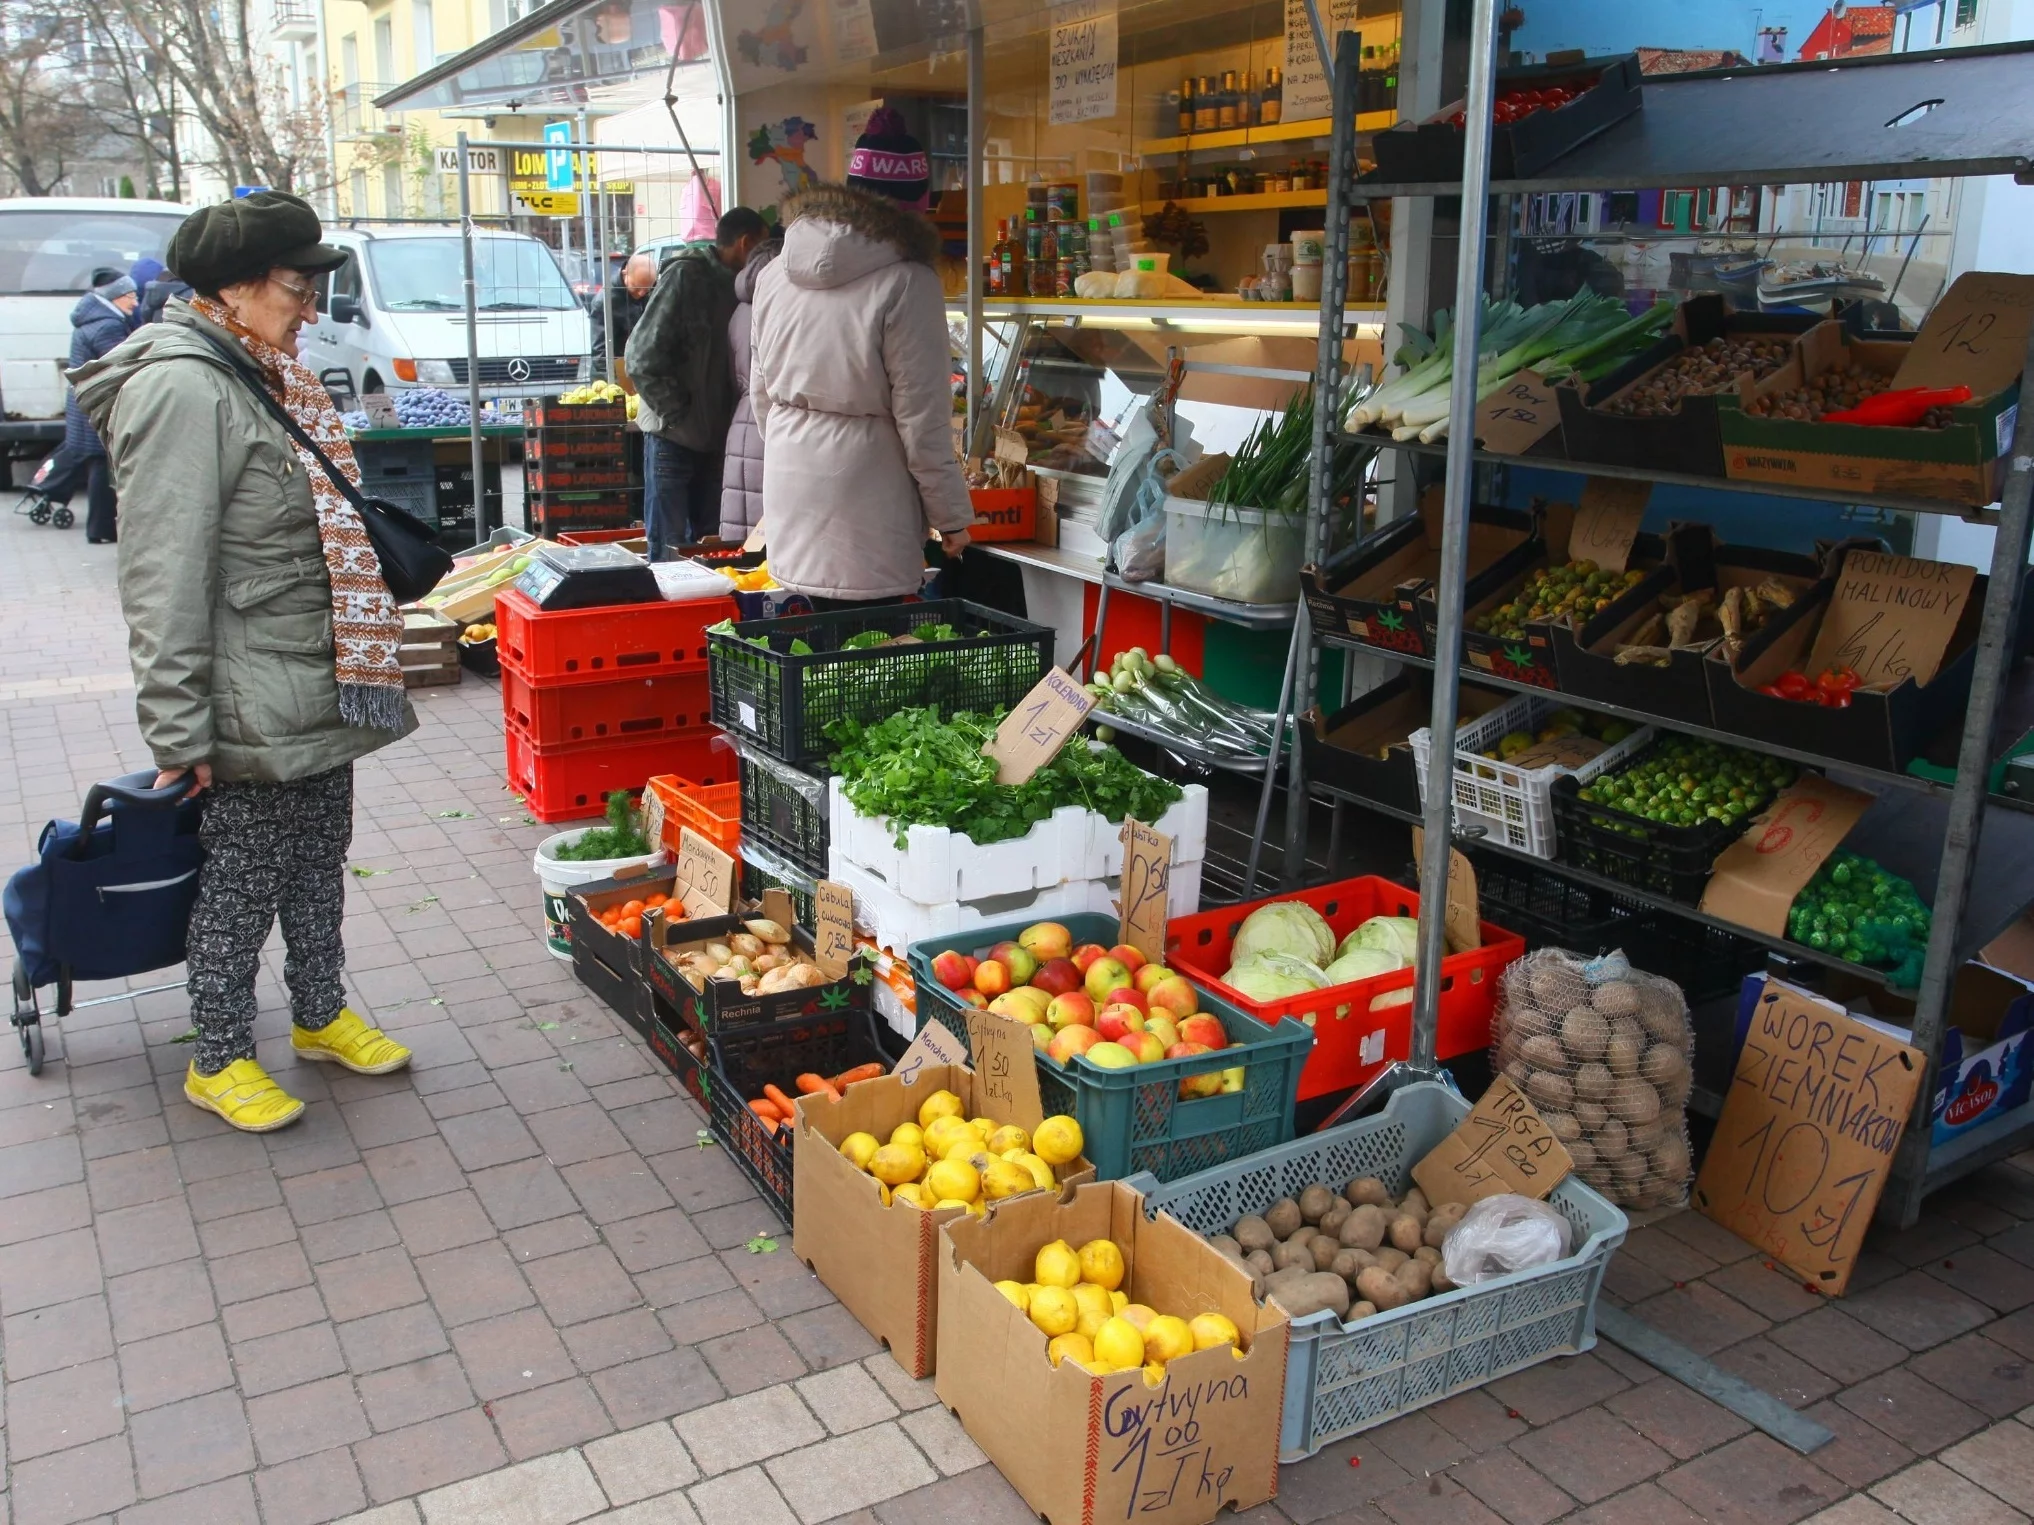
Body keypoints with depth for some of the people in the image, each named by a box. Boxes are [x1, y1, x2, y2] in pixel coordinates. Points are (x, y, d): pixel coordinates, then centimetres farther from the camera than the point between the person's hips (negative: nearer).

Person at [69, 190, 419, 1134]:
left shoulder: (266, 377, 13)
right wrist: (178, 725, -23)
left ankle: (320, 1015, 35)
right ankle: (219, 1059, 20)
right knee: (242, 878, 4)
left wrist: (357, 666, 26)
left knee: (320, 857, 18)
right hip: (253, 702, -9)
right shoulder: (184, 390, -19)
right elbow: (165, 576, -22)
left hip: (320, 688, 9)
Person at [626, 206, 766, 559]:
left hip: (712, 437, 7)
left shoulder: (731, 284, 10)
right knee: (669, 551, -3)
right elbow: (643, 358, -17)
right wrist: (677, 414, -13)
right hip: (673, 437, -7)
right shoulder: (685, 275, -11)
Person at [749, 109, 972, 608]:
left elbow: (761, 390, 14)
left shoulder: (776, 275, 6)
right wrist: (952, 517, -2)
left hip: (789, 481, 7)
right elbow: (923, 419, -12)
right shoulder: (906, 285, -14)